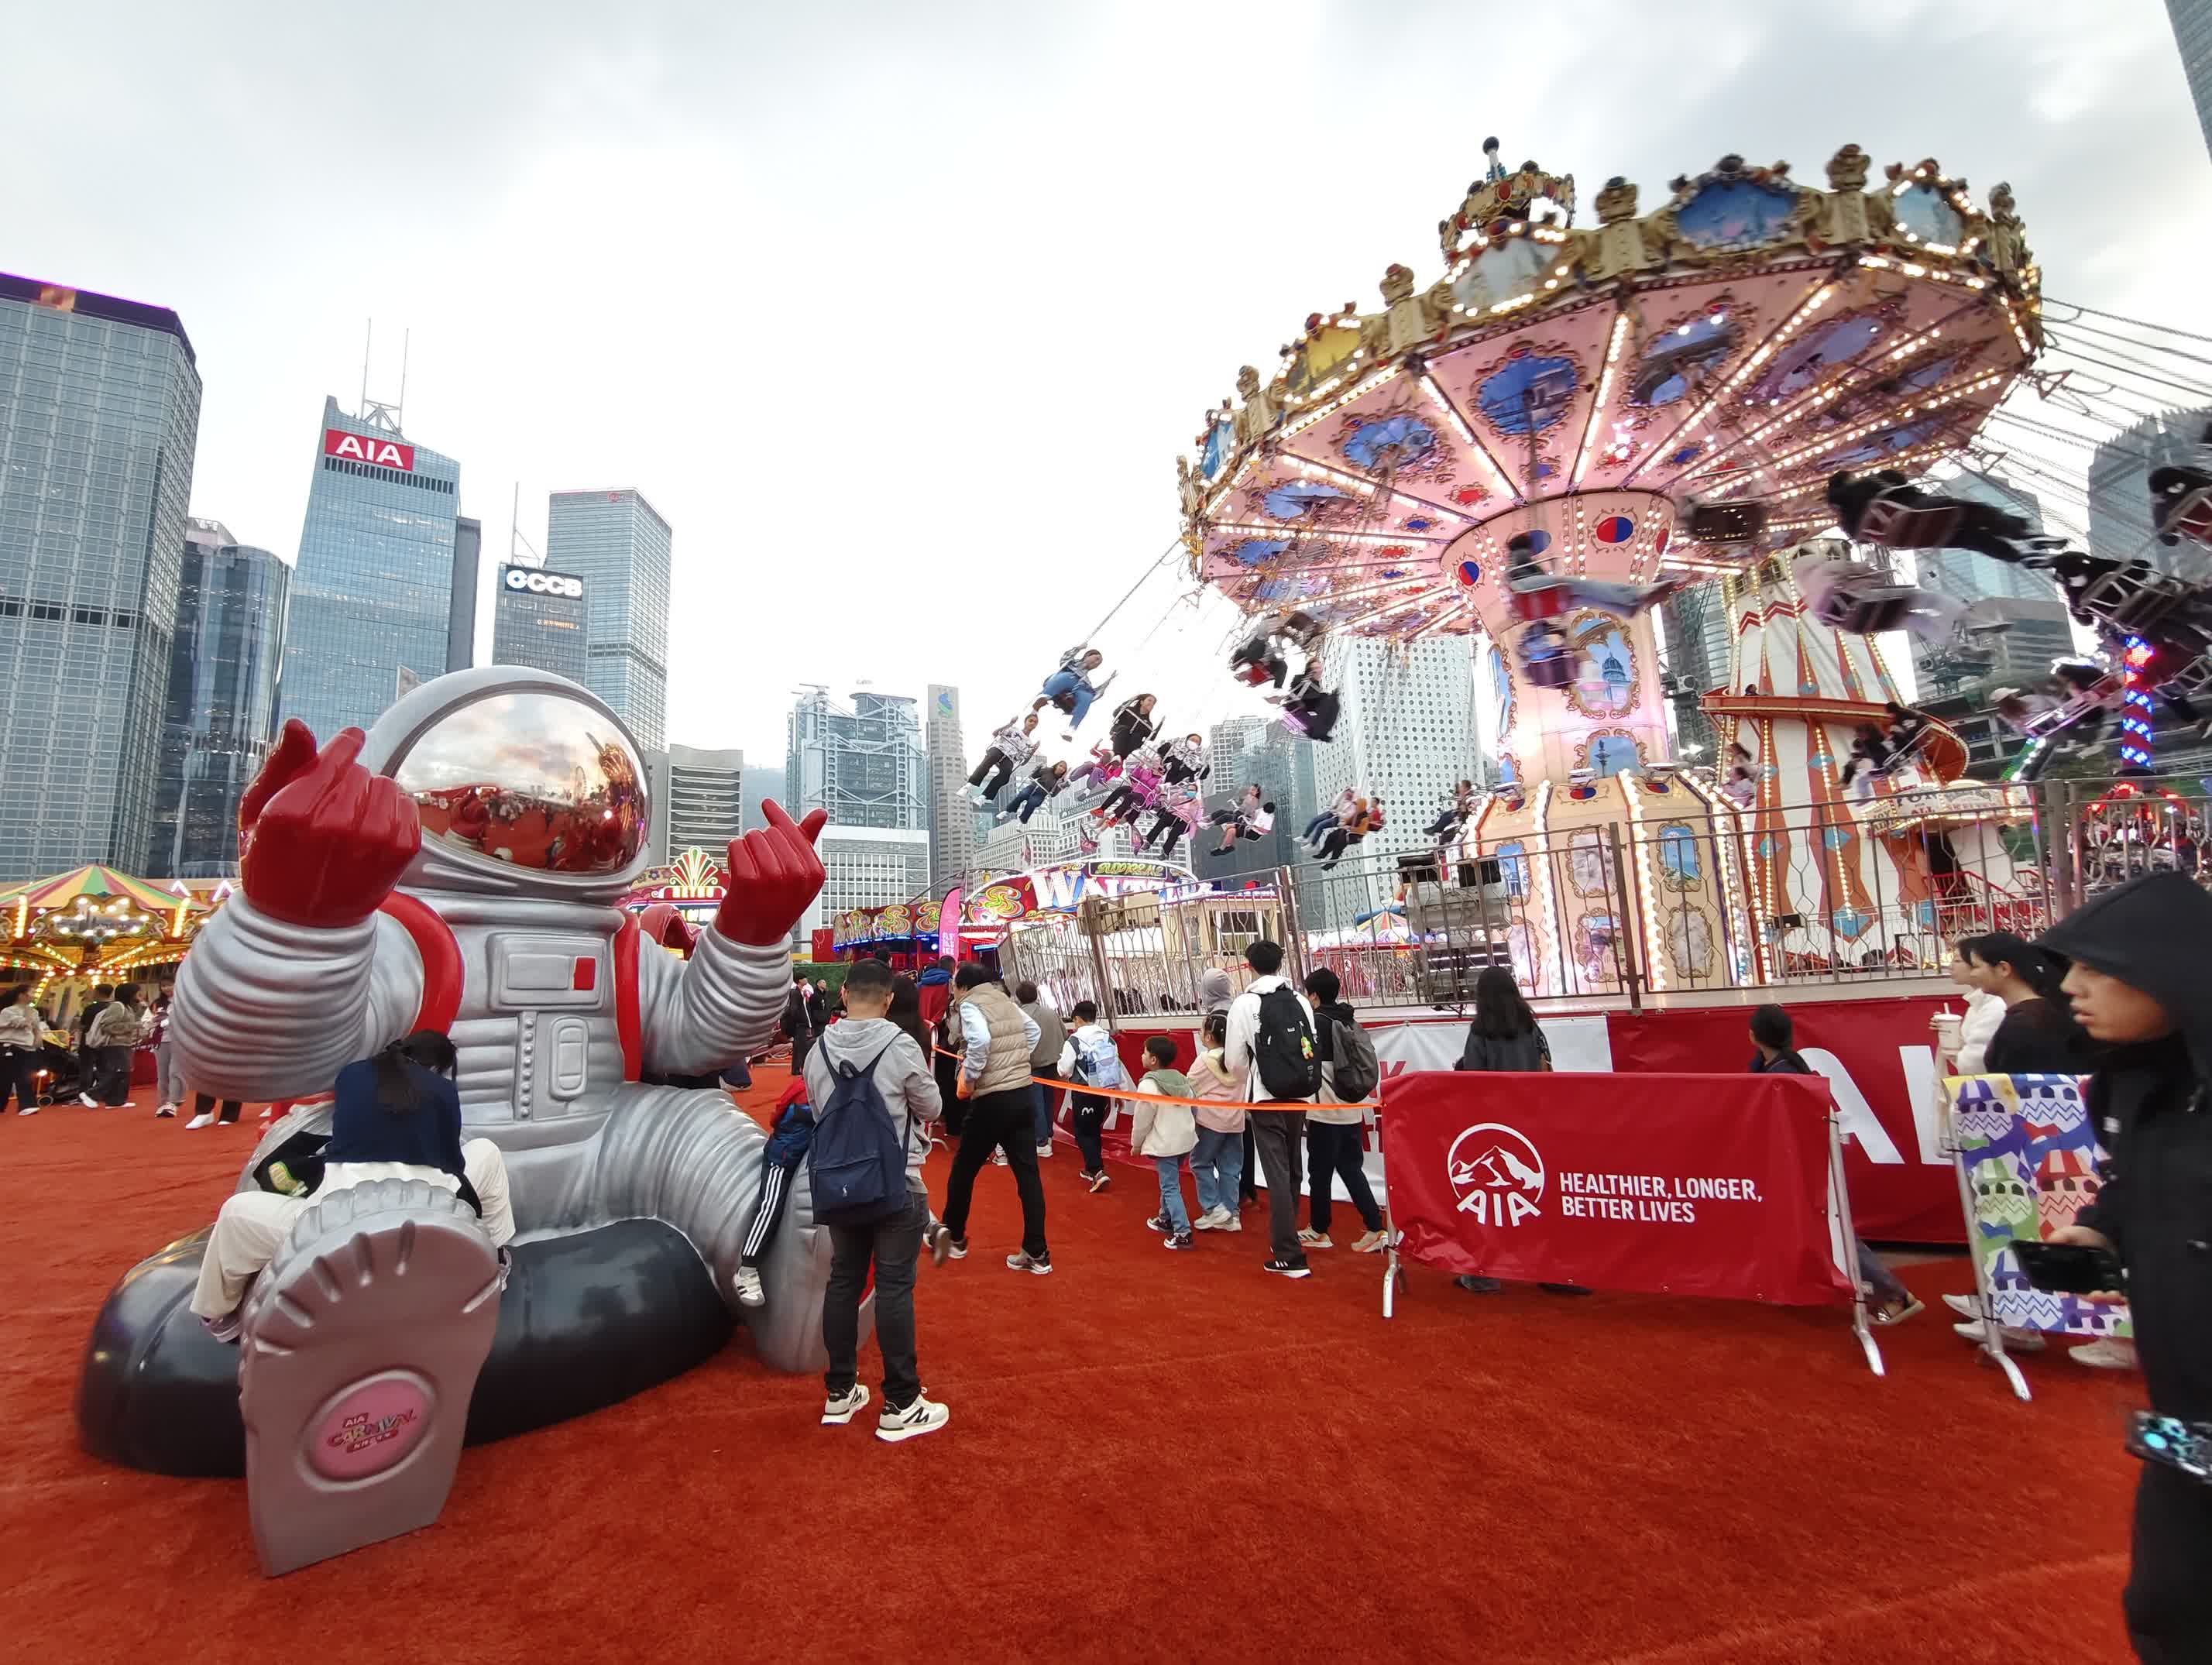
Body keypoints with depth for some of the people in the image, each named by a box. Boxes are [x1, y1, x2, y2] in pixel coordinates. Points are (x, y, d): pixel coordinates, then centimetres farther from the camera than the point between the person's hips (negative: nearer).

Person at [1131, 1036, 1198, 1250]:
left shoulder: (1148, 1085, -17)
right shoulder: (1182, 1079, 6)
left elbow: (1142, 1119, -12)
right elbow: (1191, 1109, 14)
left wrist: (1136, 1144, 2)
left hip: (1165, 1144, -8)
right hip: (1186, 1140, 8)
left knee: (1170, 1188, -3)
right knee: (1169, 1182, 23)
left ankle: (1183, 1234, -7)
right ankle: (1166, 1220, 37)